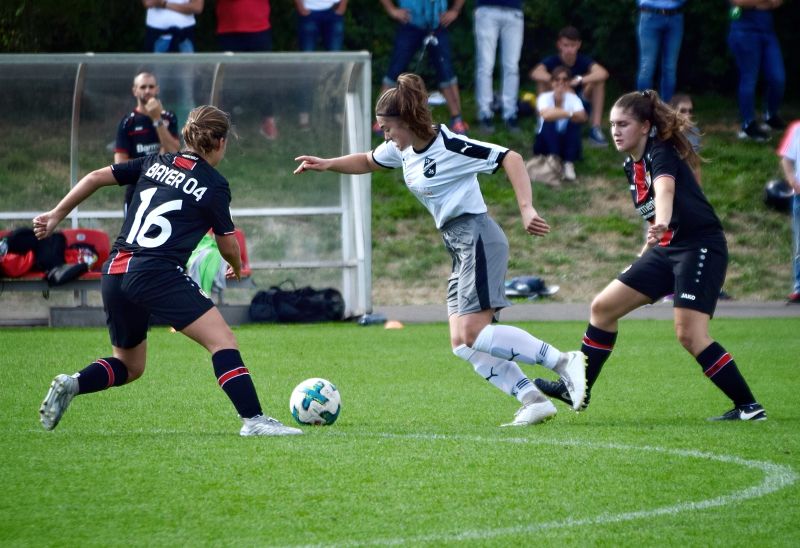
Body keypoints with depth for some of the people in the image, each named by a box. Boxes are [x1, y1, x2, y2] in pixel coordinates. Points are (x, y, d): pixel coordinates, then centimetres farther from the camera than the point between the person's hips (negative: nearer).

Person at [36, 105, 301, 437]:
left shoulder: (155, 163, 16)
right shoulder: (215, 185, 2)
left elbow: (96, 178, 15)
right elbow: (227, 245, 11)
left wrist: (56, 215, 23)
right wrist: (237, 267, 32)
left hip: (114, 272, 7)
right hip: (158, 273, -7)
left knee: (129, 366, 23)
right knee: (223, 341, -7)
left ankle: (71, 384, -1)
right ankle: (253, 419, -20)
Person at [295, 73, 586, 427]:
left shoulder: (449, 145, -16)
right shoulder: (402, 148, 10)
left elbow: (509, 158, -17)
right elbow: (368, 162, 30)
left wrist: (526, 209, -26)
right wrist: (326, 165, 17)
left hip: (478, 238, -9)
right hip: (461, 249, 9)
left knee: (473, 334, -19)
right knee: (461, 344, 0)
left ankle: (565, 362, -17)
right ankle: (534, 401, -4)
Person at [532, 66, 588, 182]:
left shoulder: (573, 98, -9)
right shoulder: (545, 97, -14)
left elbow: (583, 117, -31)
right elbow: (546, 114, -38)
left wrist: (558, 113, -42)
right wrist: (568, 113, -40)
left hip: (565, 144, 2)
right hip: (546, 144, -2)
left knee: (575, 122, -25)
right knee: (549, 121, -29)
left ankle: (569, 164, -27)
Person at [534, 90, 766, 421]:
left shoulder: (661, 154, -17)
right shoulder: (633, 166, 10)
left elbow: (665, 190, -40)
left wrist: (662, 225, -59)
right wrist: (642, 260, 22)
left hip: (701, 248, -9)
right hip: (667, 249, 9)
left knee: (690, 335, -20)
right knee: (603, 308, 8)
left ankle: (748, 406, -12)